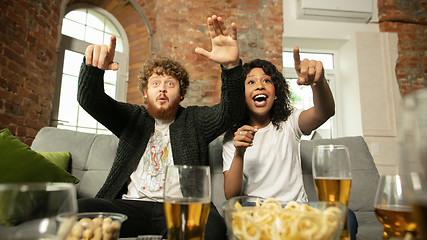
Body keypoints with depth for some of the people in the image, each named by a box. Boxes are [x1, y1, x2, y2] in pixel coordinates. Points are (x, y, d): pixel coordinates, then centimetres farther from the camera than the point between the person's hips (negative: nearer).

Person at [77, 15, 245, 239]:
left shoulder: (195, 119, 13)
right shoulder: (132, 117, 18)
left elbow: (229, 112, -5)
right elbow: (90, 100, 6)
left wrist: (231, 65, -24)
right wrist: (94, 66, -18)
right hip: (131, 204, 1)